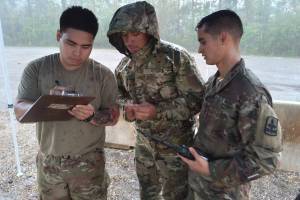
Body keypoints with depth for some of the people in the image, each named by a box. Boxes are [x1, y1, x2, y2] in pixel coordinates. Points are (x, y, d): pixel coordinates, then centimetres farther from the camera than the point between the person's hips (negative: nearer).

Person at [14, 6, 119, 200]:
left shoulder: (103, 74, -9)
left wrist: (92, 116, -28)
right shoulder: (36, 69, -5)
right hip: (48, 163, 2)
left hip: (89, 163, -1)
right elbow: (20, 111, -8)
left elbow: (113, 116, -6)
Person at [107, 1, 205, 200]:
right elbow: (118, 93, 14)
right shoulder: (125, 64, 0)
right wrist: (126, 106, -9)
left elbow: (197, 98, -18)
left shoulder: (176, 57, -18)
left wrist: (158, 111, -28)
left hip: (175, 145, -5)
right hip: (143, 143, 6)